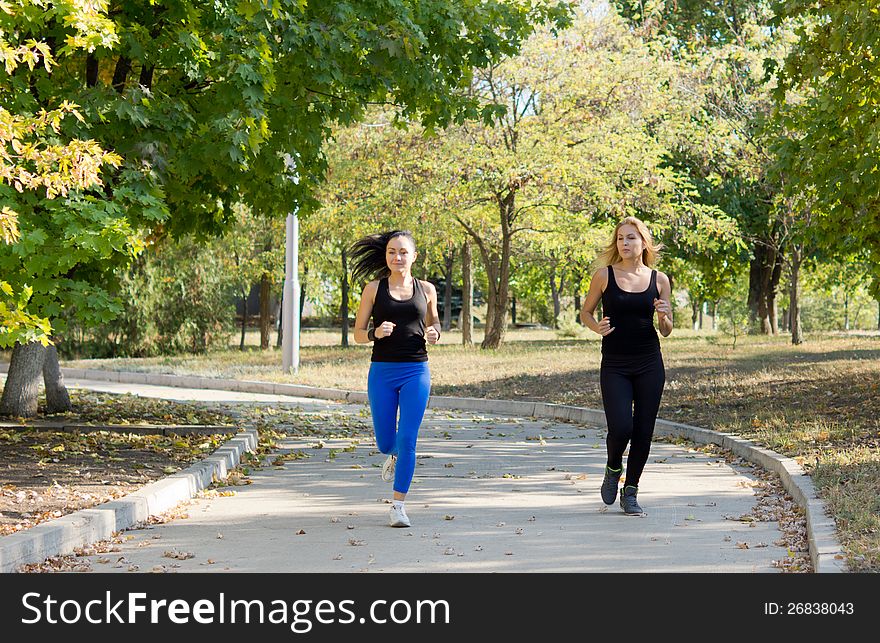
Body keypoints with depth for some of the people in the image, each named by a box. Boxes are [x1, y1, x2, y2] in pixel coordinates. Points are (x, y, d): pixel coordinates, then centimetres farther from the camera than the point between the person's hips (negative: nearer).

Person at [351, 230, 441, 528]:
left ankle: (398, 504, -1)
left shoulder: (426, 289, 7)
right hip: (382, 371, 0)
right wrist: (375, 332, -16)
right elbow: (358, 333, 6)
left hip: (416, 372, 0)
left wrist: (434, 334, -2)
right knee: (385, 443, 8)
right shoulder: (374, 289, 4)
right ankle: (394, 455, 46)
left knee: (407, 440, -9)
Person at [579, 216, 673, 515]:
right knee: (620, 428, -15)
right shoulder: (605, 275, -1)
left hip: (649, 364, 2)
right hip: (615, 365, -2)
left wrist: (664, 316, -12)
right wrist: (597, 327, -11)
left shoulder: (659, 280, 4)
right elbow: (585, 312, 10)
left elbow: (666, 331, 10)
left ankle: (630, 493, 18)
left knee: (643, 432, 2)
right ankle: (613, 469, 19)